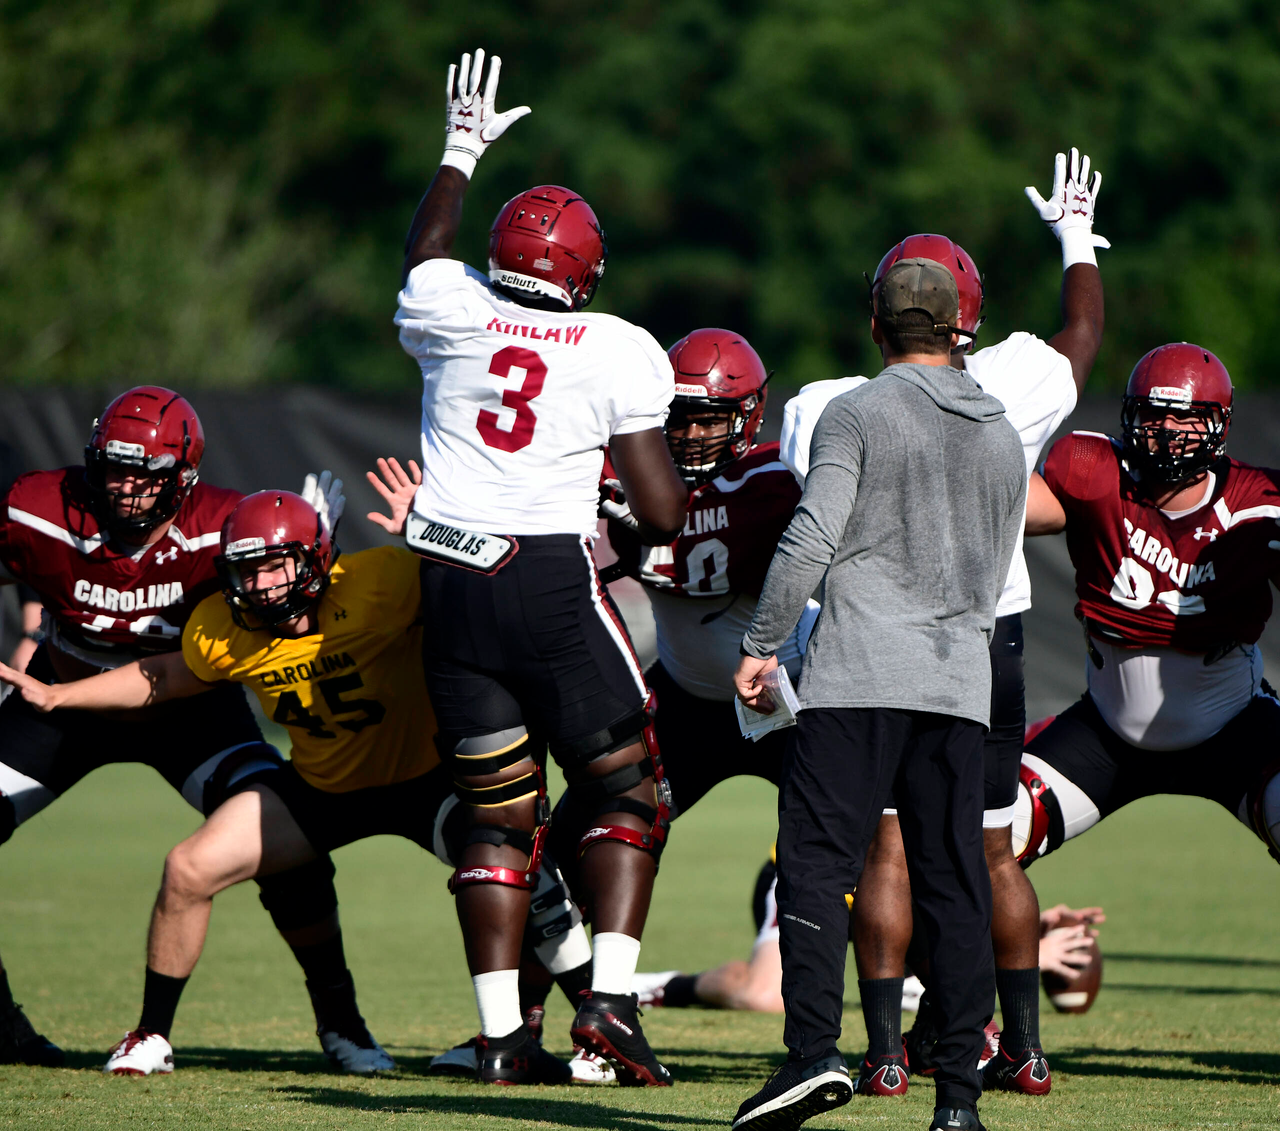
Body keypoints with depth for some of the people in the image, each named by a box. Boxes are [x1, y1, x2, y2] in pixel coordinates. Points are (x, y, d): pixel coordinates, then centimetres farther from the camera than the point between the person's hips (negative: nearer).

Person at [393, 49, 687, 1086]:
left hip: (451, 582, 4)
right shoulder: (621, 352, -3)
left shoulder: (449, 315, 5)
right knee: (624, 793, 10)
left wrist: (461, 154, 45)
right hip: (553, 579, -4)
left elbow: (425, 254, 31)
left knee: (498, 815, 11)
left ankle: (501, 1030, 7)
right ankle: (611, 998, -4)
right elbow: (662, 513, -5)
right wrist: (681, 504, 18)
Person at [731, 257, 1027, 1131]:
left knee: (817, 862, -5)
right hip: (961, 682, 5)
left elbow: (811, 543, -9)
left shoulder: (860, 415, -3)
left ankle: (815, 1050, -18)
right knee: (955, 885, 4)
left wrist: (762, 646, 0)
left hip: (860, 679, -5)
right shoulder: (1003, 436, 16)